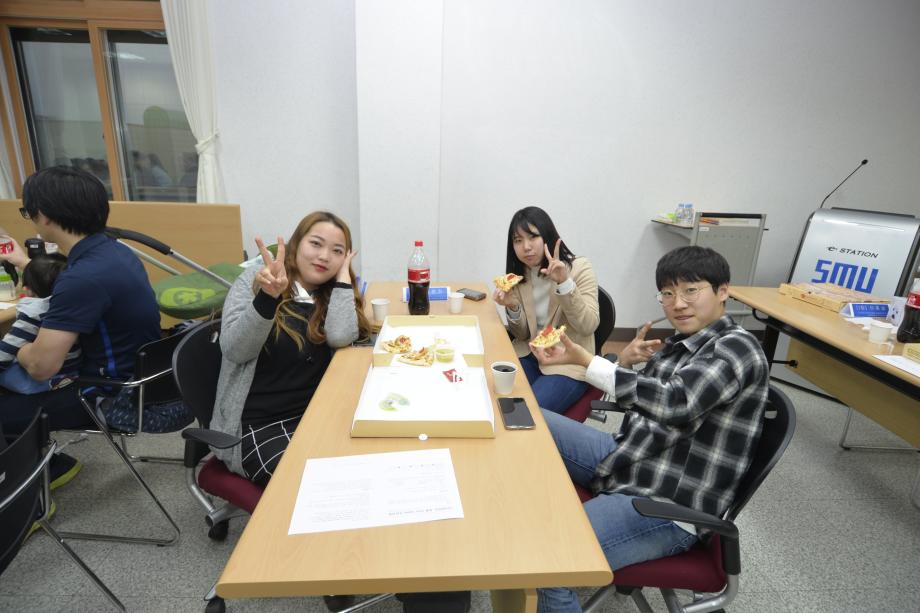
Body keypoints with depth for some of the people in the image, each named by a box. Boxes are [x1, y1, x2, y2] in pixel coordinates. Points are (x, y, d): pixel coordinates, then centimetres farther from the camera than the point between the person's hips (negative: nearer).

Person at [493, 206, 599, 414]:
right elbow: (522, 335, 4)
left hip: (569, 363, -4)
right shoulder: (518, 274, 2)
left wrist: (564, 283, -30)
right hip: (529, 354, 4)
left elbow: (588, 326, -18)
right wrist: (512, 308, -17)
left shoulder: (579, 268, -10)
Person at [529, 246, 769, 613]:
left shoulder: (738, 348, -15)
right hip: (626, 458, 9)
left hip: (667, 507, -9)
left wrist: (583, 359, -38)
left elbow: (675, 402, -33)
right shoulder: (681, 342, 9)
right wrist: (625, 363, -1)